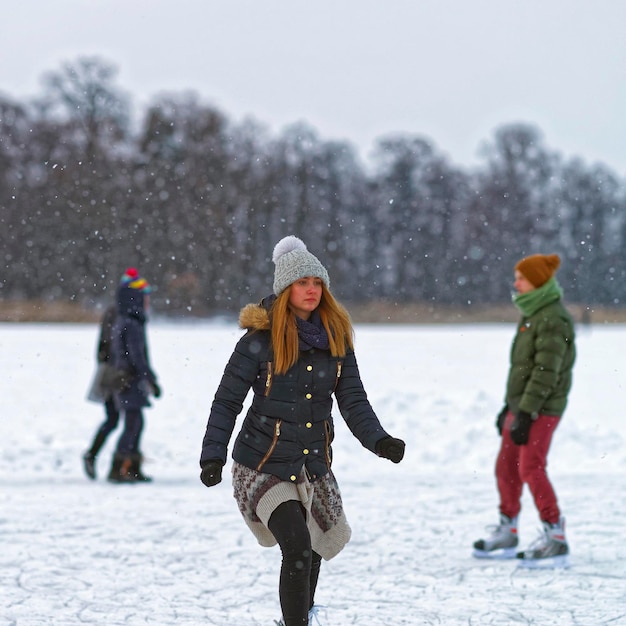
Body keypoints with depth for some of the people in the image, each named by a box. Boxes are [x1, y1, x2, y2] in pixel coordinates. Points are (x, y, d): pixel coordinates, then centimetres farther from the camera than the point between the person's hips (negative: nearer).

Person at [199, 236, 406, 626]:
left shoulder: (336, 338, 1)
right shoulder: (261, 338, -11)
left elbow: (353, 402, -1)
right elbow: (227, 401, -8)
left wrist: (379, 441, -18)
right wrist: (213, 454, -18)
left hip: (314, 468, 5)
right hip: (264, 468, -5)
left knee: (312, 552, 21)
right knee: (298, 550, -22)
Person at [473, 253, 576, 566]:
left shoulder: (554, 320, -16)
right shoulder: (531, 315, 14)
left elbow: (546, 372, -21)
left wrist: (526, 413, -23)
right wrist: (509, 406, 20)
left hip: (542, 408, -9)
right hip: (521, 404, 9)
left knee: (531, 468, -12)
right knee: (506, 467, 11)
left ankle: (555, 540, -7)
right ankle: (506, 535, 22)